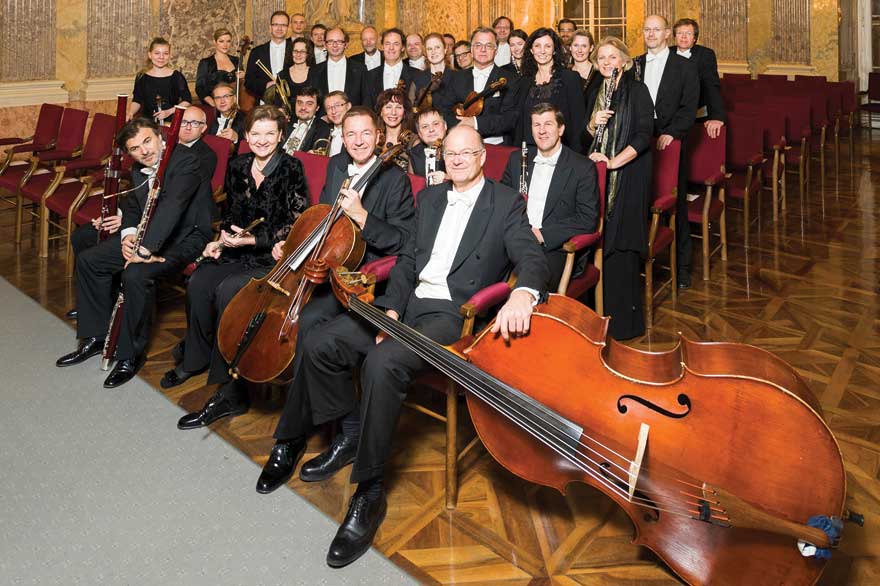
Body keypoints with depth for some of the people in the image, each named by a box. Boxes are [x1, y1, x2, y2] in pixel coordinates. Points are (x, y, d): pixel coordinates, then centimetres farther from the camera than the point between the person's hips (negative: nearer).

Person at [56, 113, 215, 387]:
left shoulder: (186, 159, -19)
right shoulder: (139, 170, 10)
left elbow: (172, 206, -30)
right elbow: (131, 206, 16)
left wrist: (145, 249, -35)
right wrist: (128, 233, -8)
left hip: (185, 238, -9)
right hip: (147, 233, 9)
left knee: (135, 274, -33)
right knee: (88, 260, 4)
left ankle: (131, 355, -15)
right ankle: (96, 337, 15)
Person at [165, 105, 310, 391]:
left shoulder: (291, 169, -9)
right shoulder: (238, 167, 9)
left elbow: (296, 224, -11)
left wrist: (254, 239, -19)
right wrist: (220, 241, 1)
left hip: (273, 254, -5)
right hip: (238, 250, 6)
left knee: (227, 290, -27)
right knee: (198, 282, -18)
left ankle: (223, 375, -9)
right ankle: (195, 358, 3)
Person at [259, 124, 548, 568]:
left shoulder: (506, 203, 3)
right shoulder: (430, 198, 20)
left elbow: (531, 257, -12)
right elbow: (408, 257, 15)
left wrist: (523, 294, -37)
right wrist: (391, 308, -2)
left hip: (453, 314, -6)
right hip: (408, 301, 7)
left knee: (382, 362, -34)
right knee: (320, 344, -11)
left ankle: (369, 491, -21)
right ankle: (351, 431, 12)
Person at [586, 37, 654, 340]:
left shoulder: (637, 90, -2)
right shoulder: (595, 93, 16)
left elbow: (645, 134, -11)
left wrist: (615, 162, -20)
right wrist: (593, 122, -3)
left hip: (628, 176, -5)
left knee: (621, 245, -8)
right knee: (599, 242, 3)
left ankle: (625, 318, 1)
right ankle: (599, 311, 15)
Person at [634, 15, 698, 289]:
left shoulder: (685, 67, 4)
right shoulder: (634, 65, 14)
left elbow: (689, 108, -2)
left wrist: (670, 133, -16)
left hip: (670, 142, -2)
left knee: (676, 206, 1)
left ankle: (682, 266, 10)